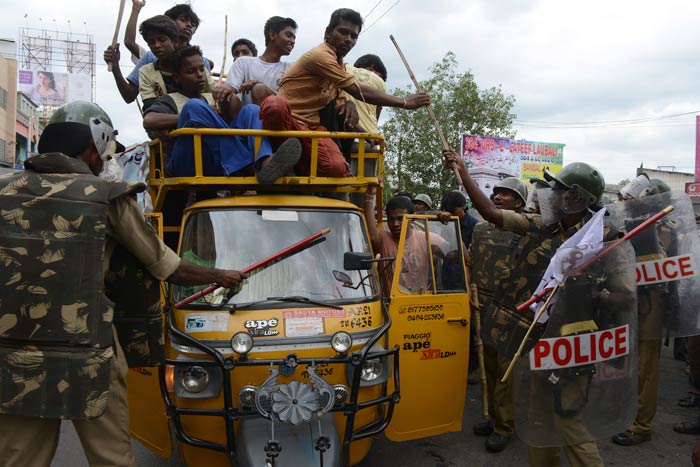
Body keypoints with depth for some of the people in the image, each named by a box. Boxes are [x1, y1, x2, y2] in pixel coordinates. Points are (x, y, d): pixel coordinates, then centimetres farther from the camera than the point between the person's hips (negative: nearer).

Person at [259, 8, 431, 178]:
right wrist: (405, 102, -9)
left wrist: (348, 105, -14)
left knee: (337, 167, -27)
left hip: (310, 126, 7)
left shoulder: (338, 61, 18)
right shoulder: (320, 55, -13)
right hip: (287, 121, -7)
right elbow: (360, 92, -15)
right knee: (276, 105, -45)